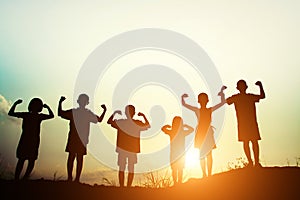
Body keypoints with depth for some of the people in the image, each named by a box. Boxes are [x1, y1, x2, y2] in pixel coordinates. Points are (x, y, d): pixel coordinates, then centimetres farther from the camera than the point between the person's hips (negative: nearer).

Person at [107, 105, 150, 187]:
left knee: (121, 169, 9)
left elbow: (109, 121, 6)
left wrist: (114, 113, 16)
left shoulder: (121, 122, -10)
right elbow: (148, 126, 10)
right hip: (132, 150, 0)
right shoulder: (138, 123, -8)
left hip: (122, 149, 0)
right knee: (131, 170, 8)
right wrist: (143, 115, 15)